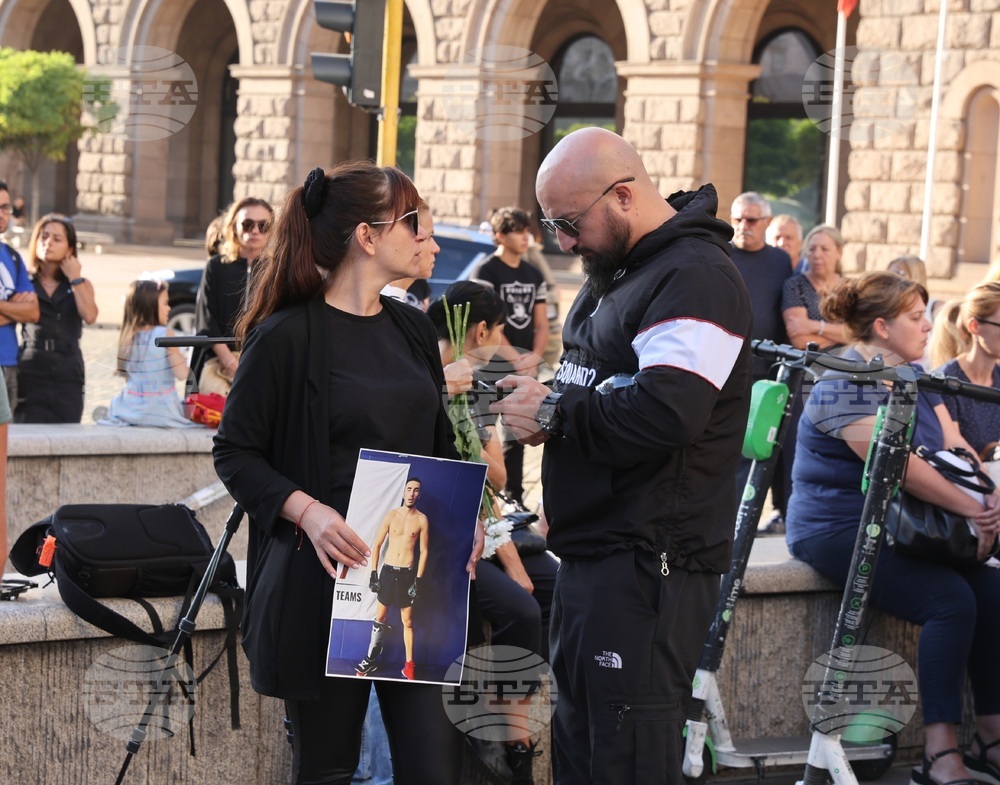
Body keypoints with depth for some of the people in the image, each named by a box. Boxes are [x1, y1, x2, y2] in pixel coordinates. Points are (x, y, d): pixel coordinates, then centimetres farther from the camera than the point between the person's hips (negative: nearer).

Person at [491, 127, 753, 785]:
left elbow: (664, 414, -28)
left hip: (649, 563, -11)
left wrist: (554, 414, -15)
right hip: (594, 553, 11)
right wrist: (538, 401, 7)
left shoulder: (695, 279, -15)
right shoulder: (614, 272, 18)